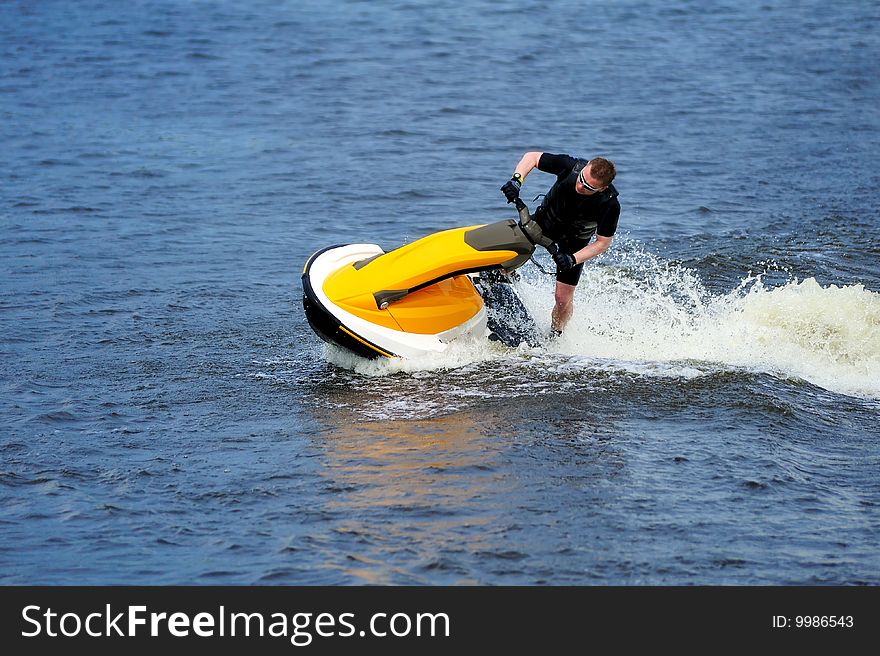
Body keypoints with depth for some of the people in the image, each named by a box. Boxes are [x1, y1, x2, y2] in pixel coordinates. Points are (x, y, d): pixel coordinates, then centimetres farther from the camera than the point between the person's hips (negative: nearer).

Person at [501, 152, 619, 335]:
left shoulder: (610, 205, -34)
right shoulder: (571, 166, -32)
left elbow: (603, 243, -22)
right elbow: (532, 157, -18)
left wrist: (573, 260, -35)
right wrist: (517, 179, -36)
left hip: (574, 242, -2)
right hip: (545, 218, 2)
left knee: (563, 299, -2)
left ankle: (555, 335, 26)